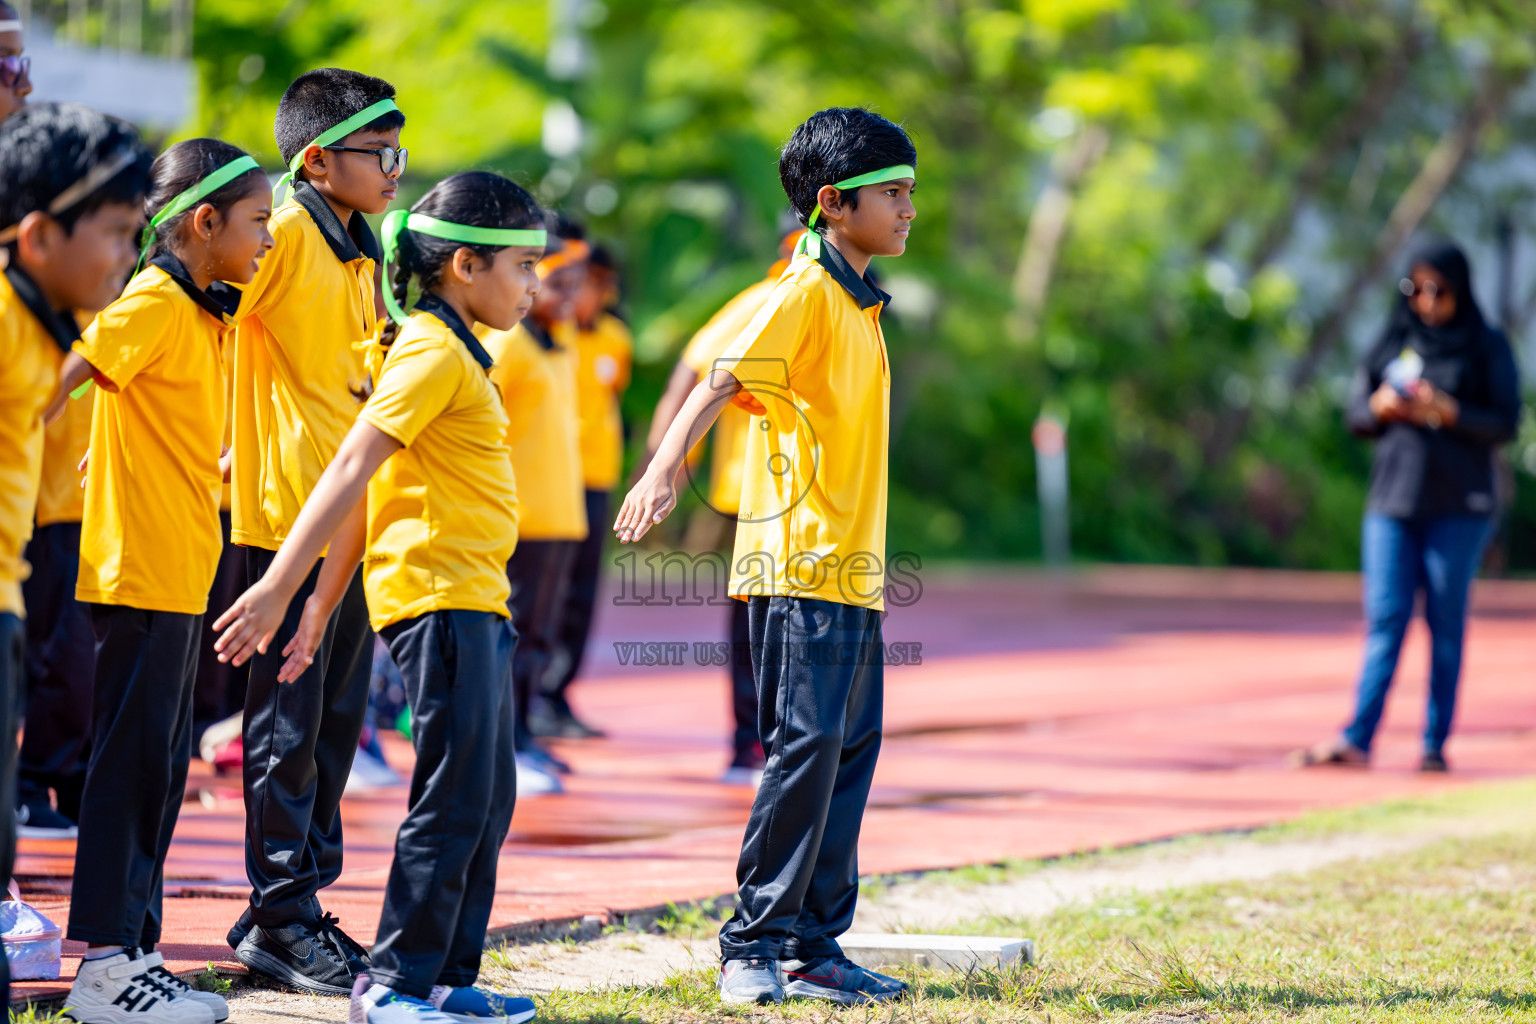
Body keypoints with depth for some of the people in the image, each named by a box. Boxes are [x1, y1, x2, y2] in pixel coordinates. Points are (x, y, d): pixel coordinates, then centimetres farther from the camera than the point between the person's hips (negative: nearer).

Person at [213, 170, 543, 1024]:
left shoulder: (450, 351, 19)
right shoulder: (432, 351, -11)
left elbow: (367, 484, 18)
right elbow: (353, 470, -18)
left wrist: (322, 611, 17)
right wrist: (280, 587, -24)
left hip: (474, 604, 10)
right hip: (440, 597, -10)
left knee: (487, 802, 10)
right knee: (453, 802, -8)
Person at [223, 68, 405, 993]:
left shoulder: (362, 249, 14)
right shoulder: (285, 234, -12)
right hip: (290, 513, -8)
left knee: (337, 719, 12)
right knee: (289, 721, -3)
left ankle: (301, 899, 19)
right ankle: (279, 919, 2)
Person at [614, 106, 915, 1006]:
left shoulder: (859, 300, 18)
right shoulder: (805, 291, -9)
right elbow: (725, 378, -22)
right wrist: (665, 466, -37)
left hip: (851, 568, 9)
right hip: (800, 565, -9)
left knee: (850, 748, 9)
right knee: (807, 744, -12)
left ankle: (814, 947, 13)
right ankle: (753, 947, -6)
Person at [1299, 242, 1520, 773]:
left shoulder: (1487, 348, 3)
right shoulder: (1391, 344, 12)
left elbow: (1505, 424, -3)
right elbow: (1357, 415, 14)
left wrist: (1449, 412, -18)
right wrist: (1380, 409, -8)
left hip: (1457, 509, -2)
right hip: (1392, 502, 2)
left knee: (1446, 625, -1)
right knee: (1385, 619, -3)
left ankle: (1436, 744, 3)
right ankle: (1357, 738, -6)